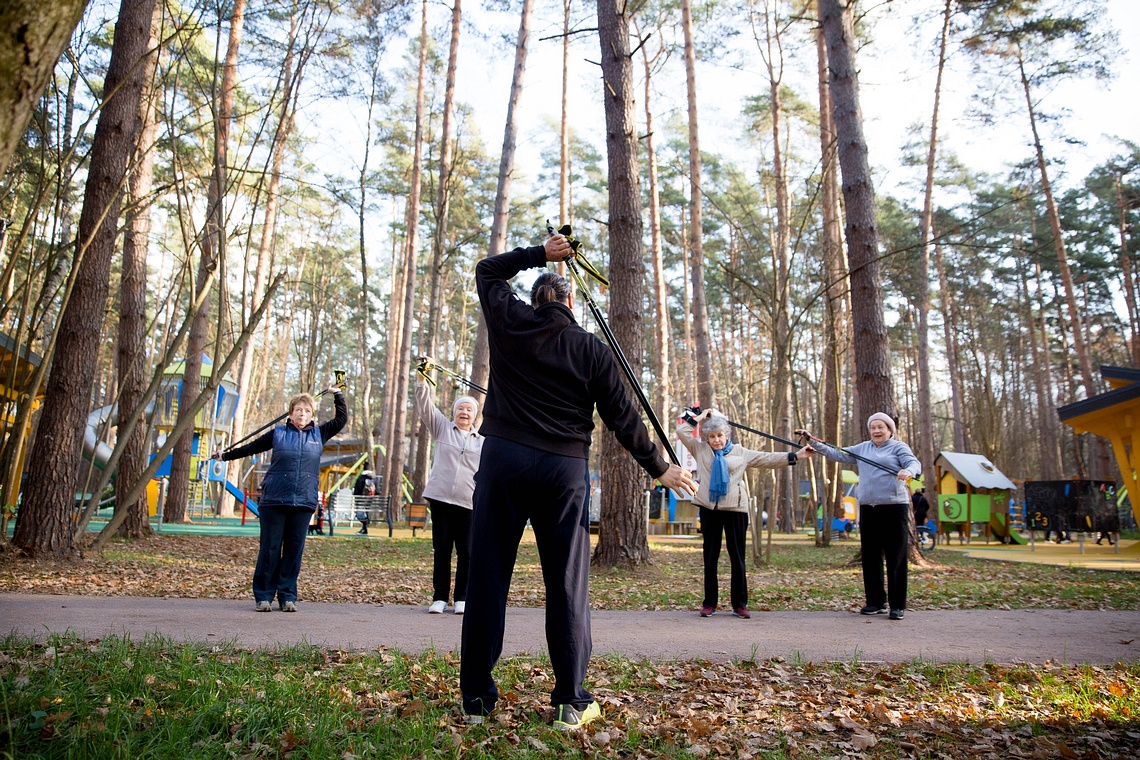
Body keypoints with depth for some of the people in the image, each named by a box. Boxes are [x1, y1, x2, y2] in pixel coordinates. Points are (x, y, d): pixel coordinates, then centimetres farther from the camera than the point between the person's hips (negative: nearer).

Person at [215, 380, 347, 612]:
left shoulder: (319, 434, 11)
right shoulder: (278, 433, 8)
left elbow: (342, 419, 19)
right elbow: (251, 448, 19)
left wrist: (337, 394, 18)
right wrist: (225, 455, 23)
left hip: (303, 502, 1)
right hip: (274, 500, -1)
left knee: (294, 550, 4)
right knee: (269, 549, 1)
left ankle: (287, 596, 13)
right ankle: (263, 595, 12)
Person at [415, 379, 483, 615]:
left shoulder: (482, 441, 14)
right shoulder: (442, 427, 12)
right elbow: (424, 406, 2)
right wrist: (422, 381, -11)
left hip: (469, 503, 1)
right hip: (440, 498, 0)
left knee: (466, 552, 0)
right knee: (441, 549, 3)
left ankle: (462, 598, 10)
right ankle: (439, 597, 11)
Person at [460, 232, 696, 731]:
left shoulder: (508, 322, 7)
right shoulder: (591, 350, 5)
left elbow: (487, 271, 26)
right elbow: (622, 418, 6)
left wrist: (539, 253, 25)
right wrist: (659, 468, 14)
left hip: (503, 457, 1)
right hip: (564, 468, 0)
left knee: (487, 578, 5)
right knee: (567, 586, 6)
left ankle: (477, 699, 12)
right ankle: (571, 703, 11)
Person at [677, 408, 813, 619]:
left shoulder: (740, 452, 11)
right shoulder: (700, 450, 11)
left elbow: (768, 458, 11)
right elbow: (682, 431, 10)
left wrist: (796, 455, 8)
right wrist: (700, 418, 11)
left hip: (735, 508, 0)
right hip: (709, 508, 0)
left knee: (737, 557, 3)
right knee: (710, 558, 5)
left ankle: (739, 604, 10)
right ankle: (709, 604, 11)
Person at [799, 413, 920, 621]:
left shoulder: (899, 447, 4)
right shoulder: (862, 449, 18)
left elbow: (914, 462, -12)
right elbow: (837, 454, 17)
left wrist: (908, 471, -35)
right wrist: (813, 442, 10)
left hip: (894, 508, -5)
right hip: (868, 508, 5)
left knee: (896, 557, -3)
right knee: (870, 557, 8)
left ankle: (898, 605, 4)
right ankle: (876, 602, 18)